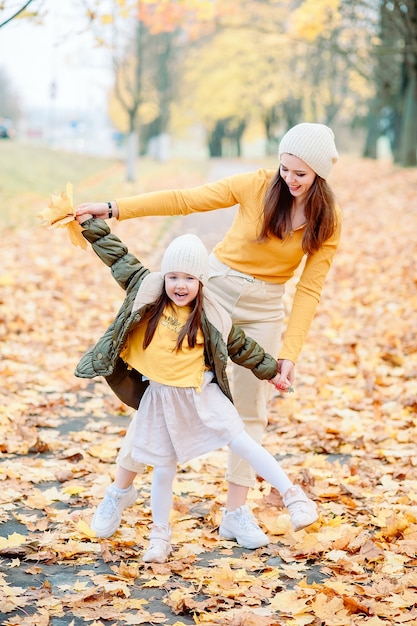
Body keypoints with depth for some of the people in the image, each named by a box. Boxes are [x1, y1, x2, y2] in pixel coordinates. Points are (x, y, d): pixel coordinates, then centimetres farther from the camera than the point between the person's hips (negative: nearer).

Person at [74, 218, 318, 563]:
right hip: (160, 397, 2)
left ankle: (294, 496, -10)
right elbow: (118, 256, 4)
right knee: (164, 468, 7)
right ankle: (161, 535, 22)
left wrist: (269, 370, 15)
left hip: (201, 393, -1)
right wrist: (93, 223, 4)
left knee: (240, 440, -13)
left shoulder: (210, 317, -7)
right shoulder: (147, 293, -4)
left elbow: (241, 346, 8)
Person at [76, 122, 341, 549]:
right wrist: (115, 208, -15)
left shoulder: (328, 222, -8)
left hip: (263, 310, 1)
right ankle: (122, 487, 16)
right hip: (214, 287, -1)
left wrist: (289, 352, -18)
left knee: (250, 410, 8)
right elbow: (186, 200, -10)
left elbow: (308, 289, -9)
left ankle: (236, 512, 19)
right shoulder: (257, 186, -12)